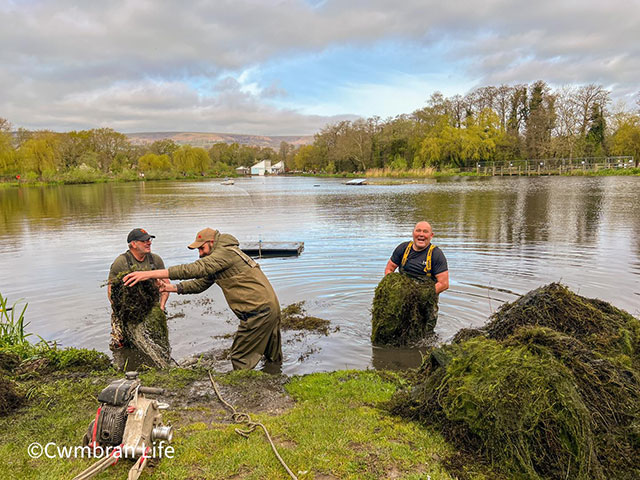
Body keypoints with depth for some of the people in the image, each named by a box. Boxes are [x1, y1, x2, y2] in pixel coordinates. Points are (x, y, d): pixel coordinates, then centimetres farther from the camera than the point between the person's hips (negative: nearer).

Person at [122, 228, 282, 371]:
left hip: (258, 312, -10)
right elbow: (200, 283, 20)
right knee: (273, 360, 20)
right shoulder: (218, 260, 19)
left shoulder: (225, 252, -14)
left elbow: (195, 269, -25)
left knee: (240, 360, 0)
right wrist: (173, 288, 5)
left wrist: (150, 274, -27)